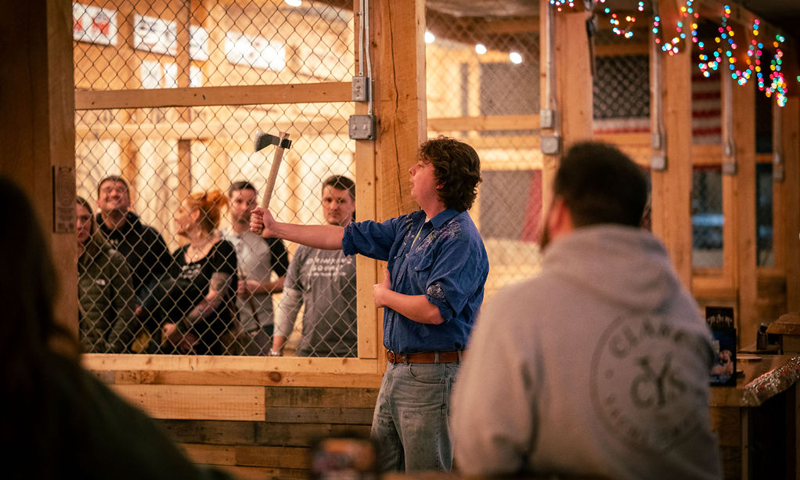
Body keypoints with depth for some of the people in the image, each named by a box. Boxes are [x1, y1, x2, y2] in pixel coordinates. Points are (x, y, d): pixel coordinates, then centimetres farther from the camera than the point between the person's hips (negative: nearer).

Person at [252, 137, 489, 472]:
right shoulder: (410, 227, 13)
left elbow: (434, 310, -27)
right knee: (381, 468, 15)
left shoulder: (460, 239, -17)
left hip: (431, 374, -10)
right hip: (397, 369, 10)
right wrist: (277, 229, 21)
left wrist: (385, 295, -7)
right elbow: (348, 237, 20)